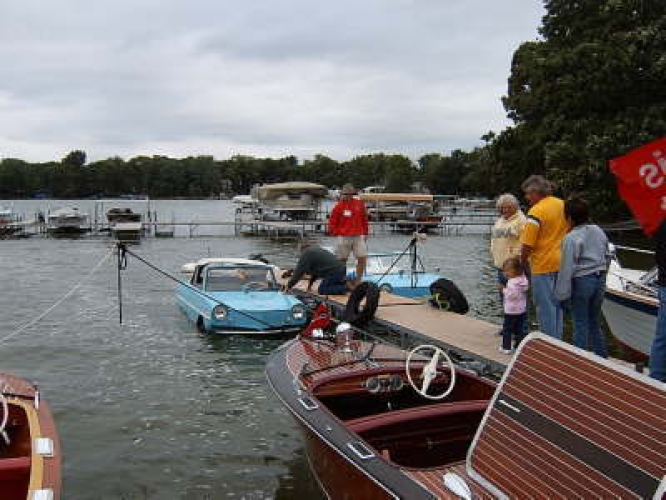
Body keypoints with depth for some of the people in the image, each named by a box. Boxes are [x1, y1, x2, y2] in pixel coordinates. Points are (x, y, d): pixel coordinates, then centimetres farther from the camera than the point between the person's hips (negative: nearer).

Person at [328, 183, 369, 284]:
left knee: (362, 258, -5)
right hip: (343, 237, -2)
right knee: (342, 260, 6)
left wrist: (365, 233, 12)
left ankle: (358, 280, 8)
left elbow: (364, 219, 12)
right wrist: (336, 233, -2)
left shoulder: (360, 204, 5)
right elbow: (332, 221, 1)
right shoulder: (339, 206, -3)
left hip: (358, 236, 2)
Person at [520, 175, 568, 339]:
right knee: (557, 304, 17)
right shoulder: (563, 205, 6)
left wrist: (523, 262, -3)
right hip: (561, 263, 8)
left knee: (545, 307, 2)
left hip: (543, 265, -8)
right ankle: (557, 341, 27)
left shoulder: (536, 211, -18)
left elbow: (527, 245, -19)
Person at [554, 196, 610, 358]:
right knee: (595, 322, 17)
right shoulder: (599, 231, 5)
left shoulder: (571, 238, -16)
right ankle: (602, 356, 24)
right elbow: (607, 256, 15)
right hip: (599, 279, 7)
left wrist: (562, 293, -11)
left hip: (581, 281, -7)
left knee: (581, 323, 3)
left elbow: (567, 268, -16)